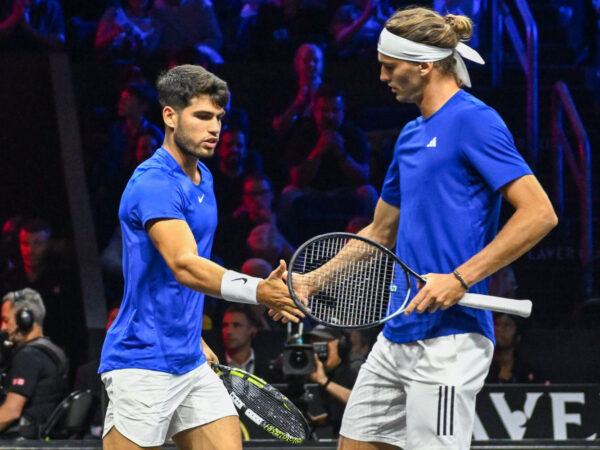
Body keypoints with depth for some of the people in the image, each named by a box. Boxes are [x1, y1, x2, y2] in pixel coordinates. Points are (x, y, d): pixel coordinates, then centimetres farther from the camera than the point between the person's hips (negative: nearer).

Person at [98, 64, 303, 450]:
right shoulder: (154, 184, -18)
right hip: (142, 364, -9)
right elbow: (184, 266, -31)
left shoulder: (201, 179, 13)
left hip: (190, 363, 9)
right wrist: (257, 291, -44)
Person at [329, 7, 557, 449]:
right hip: (397, 335, 9)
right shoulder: (411, 135, 17)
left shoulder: (473, 121, -10)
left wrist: (460, 280, -21)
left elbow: (540, 214, -17)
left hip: (448, 339, -9)